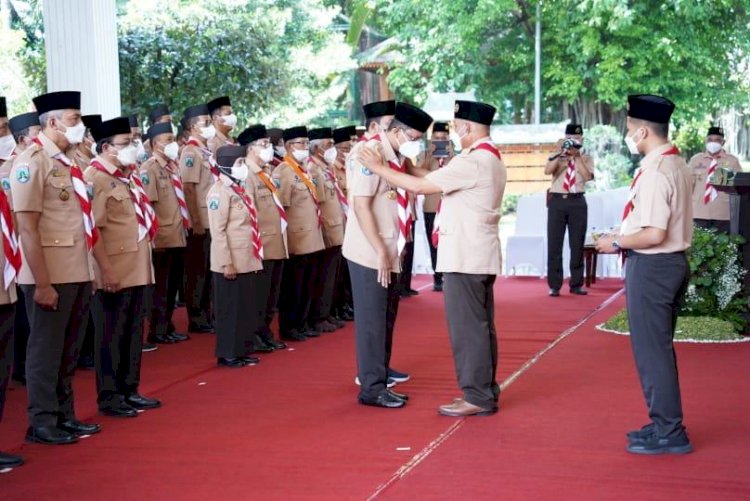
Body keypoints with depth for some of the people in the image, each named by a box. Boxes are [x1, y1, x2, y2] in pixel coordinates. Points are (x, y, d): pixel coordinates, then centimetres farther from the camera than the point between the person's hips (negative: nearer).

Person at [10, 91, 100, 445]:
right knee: (46, 351, 2)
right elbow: (27, 227, -18)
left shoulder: (67, 161, 13)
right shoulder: (32, 162, -13)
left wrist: (89, 270, 15)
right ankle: (42, 423, 12)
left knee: (69, 351, 15)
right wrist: (42, 283, -20)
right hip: (51, 276, -8)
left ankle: (64, 415, 26)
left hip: (78, 273, 8)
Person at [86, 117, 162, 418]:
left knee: (134, 334, 14)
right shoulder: (96, 178, -13)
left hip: (138, 271, 9)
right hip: (114, 274, -9)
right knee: (111, 337, 0)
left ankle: (129, 390, 23)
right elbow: (93, 229, -19)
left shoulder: (128, 175, 15)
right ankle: (109, 398, 8)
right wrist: (106, 270, -23)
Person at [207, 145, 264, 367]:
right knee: (231, 309, 0)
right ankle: (228, 354, 9)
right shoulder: (220, 191, -14)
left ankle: (243, 350, 23)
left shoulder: (238, 189, 14)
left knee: (248, 308, 14)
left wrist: (255, 256, 17)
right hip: (232, 263, -9)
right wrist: (227, 263, -20)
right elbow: (218, 231, -18)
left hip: (247, 261, 9)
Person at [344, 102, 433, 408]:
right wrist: (380, 251, -20)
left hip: (388, 253, 9)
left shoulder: (394, 156, 12)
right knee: (372, 321, -3)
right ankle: (372, 388, 4)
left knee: (385, 320, 14)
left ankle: (379, 380, 23)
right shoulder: (369, 152, -14)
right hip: (370, 254, -9)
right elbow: (360, 205, -20)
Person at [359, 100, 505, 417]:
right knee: (481, 326, 14)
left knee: (466, 328, -4)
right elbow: (439, 180, 15)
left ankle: (477, 398, 1)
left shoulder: (471, 161, -18)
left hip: (464, 257, -10)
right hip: (479, 255, 10)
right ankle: (485, 391, 21)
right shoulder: (491, 159, 15)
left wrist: (380, 168, -10)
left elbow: (420, 186, -19)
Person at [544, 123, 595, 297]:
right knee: (554, 244, -1)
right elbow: (547, 171, -13)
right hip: (557, 201, -1)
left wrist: (577, 157, -13)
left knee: (577, 244, 5)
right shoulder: (556, 157, 7)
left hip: (577, 202, 1)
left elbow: (588, 176, -11)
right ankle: (554, 285, 5)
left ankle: (576, 284, 14)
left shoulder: (586, 159, 9)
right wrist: (560, 153, -19)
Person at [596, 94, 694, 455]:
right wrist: (625, 238, 14)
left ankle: (669, 433, 5)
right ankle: (665, 424, 28)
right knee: (660, 348, 18)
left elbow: (654, 234, -26)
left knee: (651, 350, -1)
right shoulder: (677, 166, 10)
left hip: (651, 267, -10)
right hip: (673, 262, 10)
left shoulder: (654, 172, -21)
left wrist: (616, 243, -12)